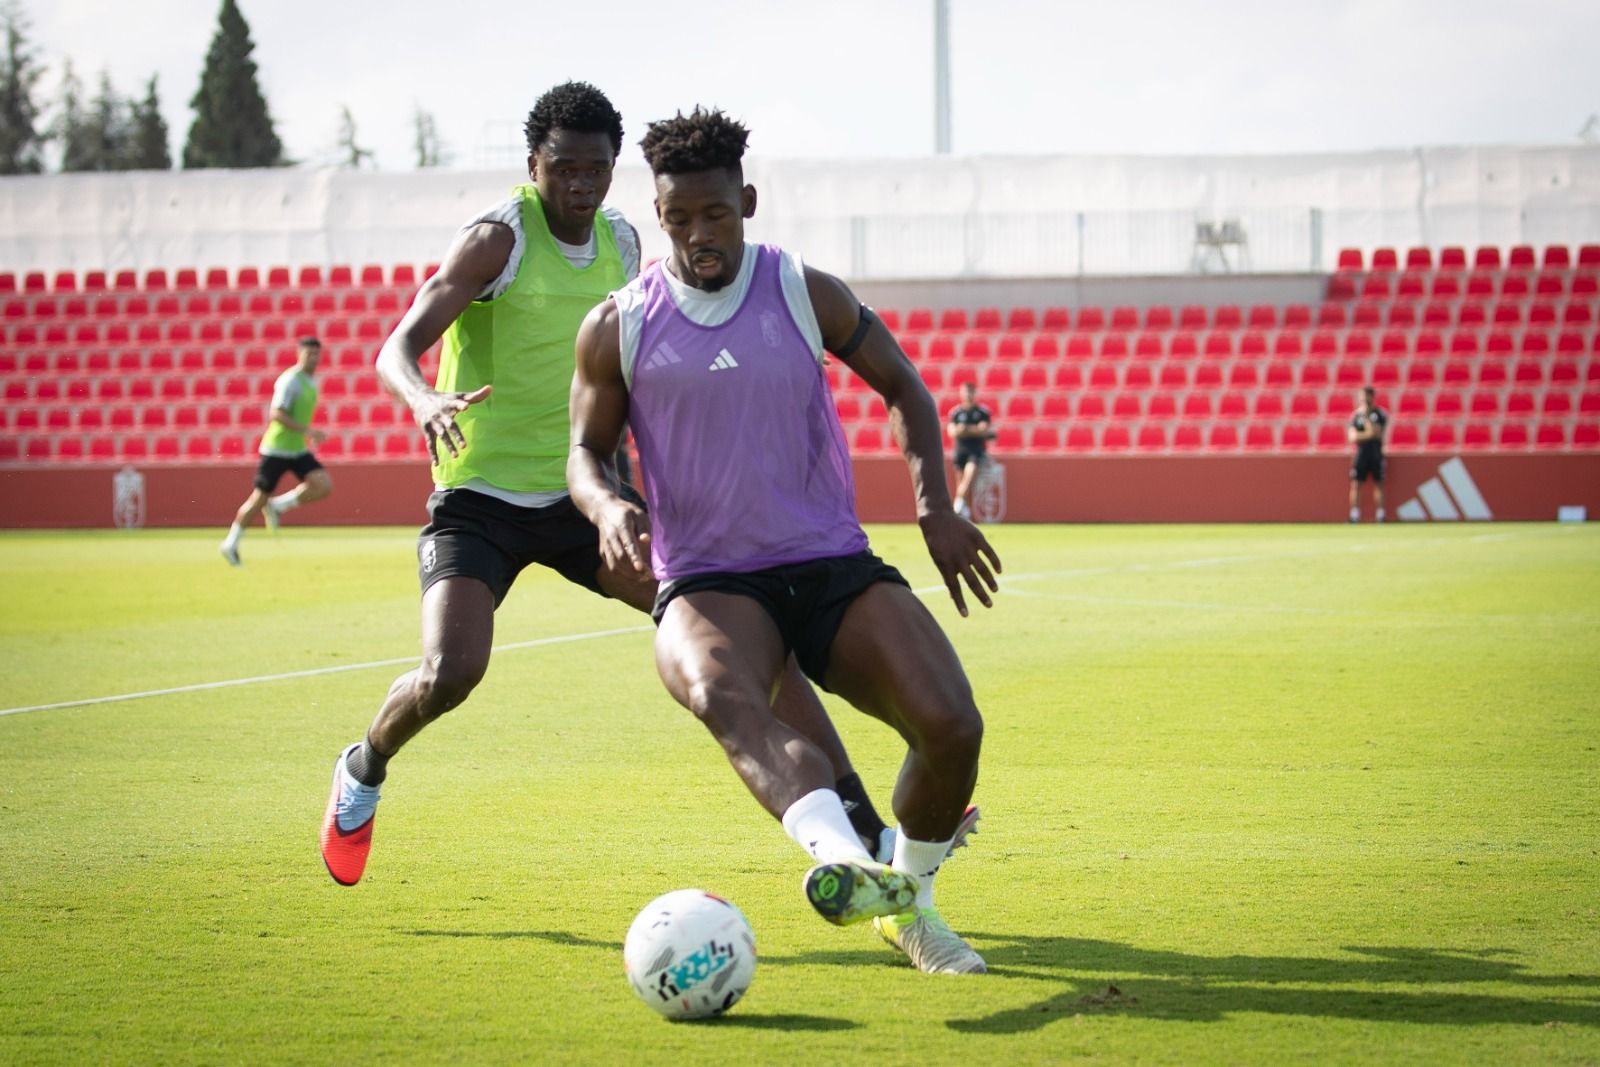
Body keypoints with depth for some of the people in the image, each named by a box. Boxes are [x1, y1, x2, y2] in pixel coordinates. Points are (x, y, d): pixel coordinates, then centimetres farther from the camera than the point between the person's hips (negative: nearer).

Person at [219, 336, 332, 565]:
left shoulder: (311, 381, 10)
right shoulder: (290, 380, -17)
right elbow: (277, 414, -26)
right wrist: (309, 431, -30)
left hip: (298, 450, 8)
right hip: (276, 449, -8)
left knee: (324, 485, -12)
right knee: (259, 499, -1)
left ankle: (277, 505, 4)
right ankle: (230, 544, 15)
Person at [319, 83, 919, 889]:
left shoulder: (622, 243, 6)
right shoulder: (498, 239, -12)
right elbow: (396, 350, -22)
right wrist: (425, 400, -43)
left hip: (580, 496, 5)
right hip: (481, 498, -5)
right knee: (450, 673, -27)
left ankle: (864, 829, -3)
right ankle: (363, 771, 10)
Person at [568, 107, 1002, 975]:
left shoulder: (809, 296, 5)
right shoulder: (618, 327, 5)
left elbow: (903, 388, 17)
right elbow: (586, 450, 14)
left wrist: (935, 508, 3)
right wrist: (608, 506, -10)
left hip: (834, 564, 2)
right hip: (708, 583, -1)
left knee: (951, 725, -20)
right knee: (721, 695, -39)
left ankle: (907, 903, 8)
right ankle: (843, 856, -64)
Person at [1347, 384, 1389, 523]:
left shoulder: (1381, 414, 3)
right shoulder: (1356, 415, 7)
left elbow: (1378, 433, -9)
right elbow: (1353, 437, 0)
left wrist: (1366, 417, -11)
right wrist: (1368, 435, -13)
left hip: (1376, 454, -1)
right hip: (1361, 453, 1)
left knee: (1378, 484, 2)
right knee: (1355, 485, -3)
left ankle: (1380, 516, 5)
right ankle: (1354, 517, -1)